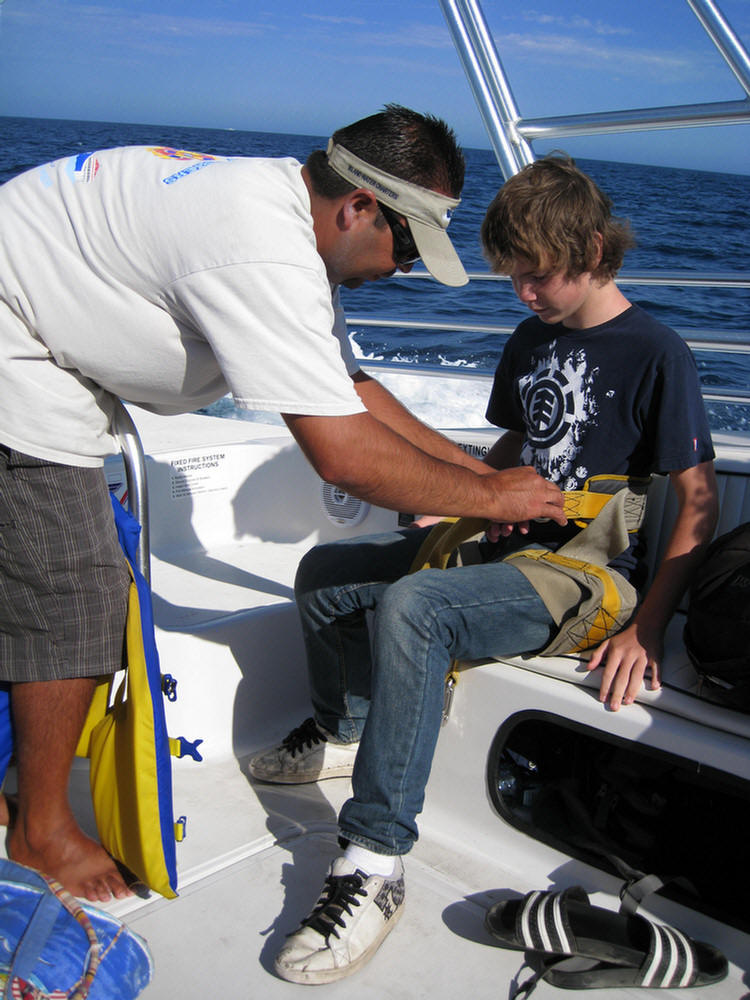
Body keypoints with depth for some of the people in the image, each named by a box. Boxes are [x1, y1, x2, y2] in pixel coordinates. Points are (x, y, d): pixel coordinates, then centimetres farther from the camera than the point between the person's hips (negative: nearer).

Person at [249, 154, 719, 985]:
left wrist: (646, 627, -20)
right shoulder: (533, 337, 12)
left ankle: (374, 865, -29)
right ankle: (345, 732, 28)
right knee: (324, 571, 2)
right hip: (503, 545, 8)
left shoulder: (655, 354, -11)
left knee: (412, 605, -34)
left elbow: (698, 502, -12)